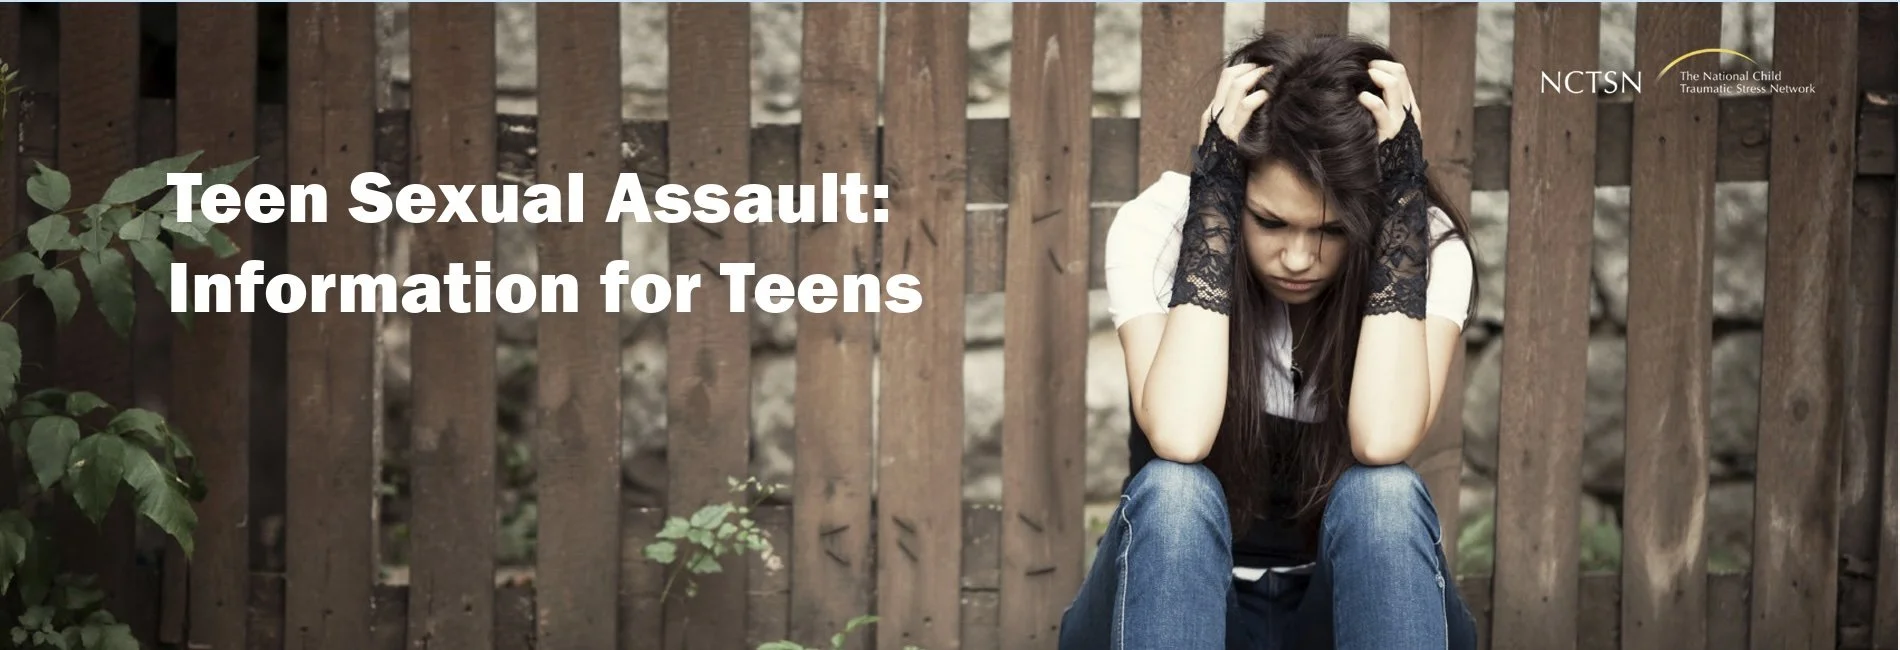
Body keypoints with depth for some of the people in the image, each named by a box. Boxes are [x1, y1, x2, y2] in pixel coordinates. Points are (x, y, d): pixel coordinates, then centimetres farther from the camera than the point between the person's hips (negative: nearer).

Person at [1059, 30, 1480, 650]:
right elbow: (1179, 439, -33)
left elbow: (1382, 440, -33)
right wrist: (1214, 189, -30)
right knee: (1174, 490, -32)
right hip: (1174, 600, 0)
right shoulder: (1157, 226, -16)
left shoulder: (1427, 244, -14)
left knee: (1381, 494, -31)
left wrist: (1403, 189, -30)